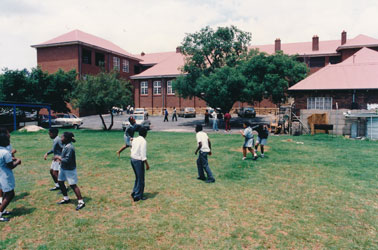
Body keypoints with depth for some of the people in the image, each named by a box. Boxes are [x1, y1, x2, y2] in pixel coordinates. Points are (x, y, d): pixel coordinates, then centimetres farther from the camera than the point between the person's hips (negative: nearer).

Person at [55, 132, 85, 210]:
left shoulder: (69, 148, -25)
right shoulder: (65, 146, 5)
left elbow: (67, 160, -26)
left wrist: (58, 157, -16)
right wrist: (59, 158, 4)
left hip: (69, 169, -10)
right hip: (63, 168, 10)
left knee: (73, 185, -6)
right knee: (60, 182, 18)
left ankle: (81, 202, 3)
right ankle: (66, 199, 35)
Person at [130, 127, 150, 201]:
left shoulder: (134, 140, 7)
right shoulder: (143, 141, -16)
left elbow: (132, 150, 13)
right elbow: (143, 155, -19)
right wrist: (147, 164, -13)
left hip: (132, 159, 8)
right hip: (138, 161, -8)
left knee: (137, 178, 21)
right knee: (140, 179, 5)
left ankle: (134, 193, 26)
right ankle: (138, 196, 12)